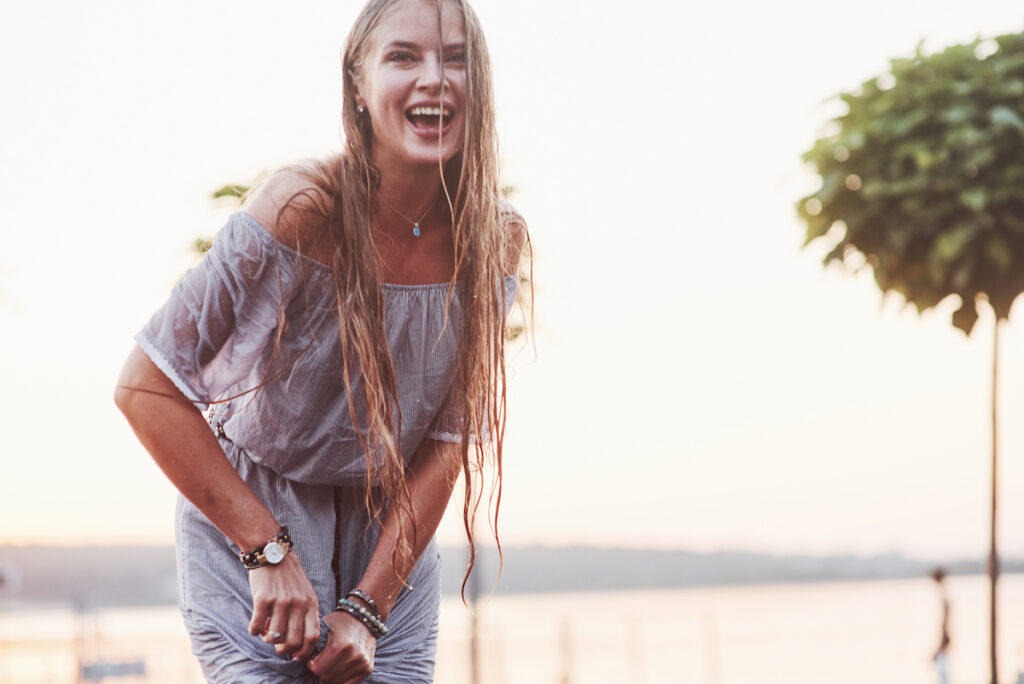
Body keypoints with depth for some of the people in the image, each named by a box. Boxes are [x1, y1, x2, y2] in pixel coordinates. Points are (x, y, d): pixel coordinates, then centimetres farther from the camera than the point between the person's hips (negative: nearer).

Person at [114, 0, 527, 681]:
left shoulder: (495, 237, -10)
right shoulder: (298, 210, -22)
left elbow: (447, 443, -6)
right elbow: (145, 388, -19)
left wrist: (367, 608, -13)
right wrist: (269, 550, -20)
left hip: (393, 534, 4)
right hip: (244, 517, -3)